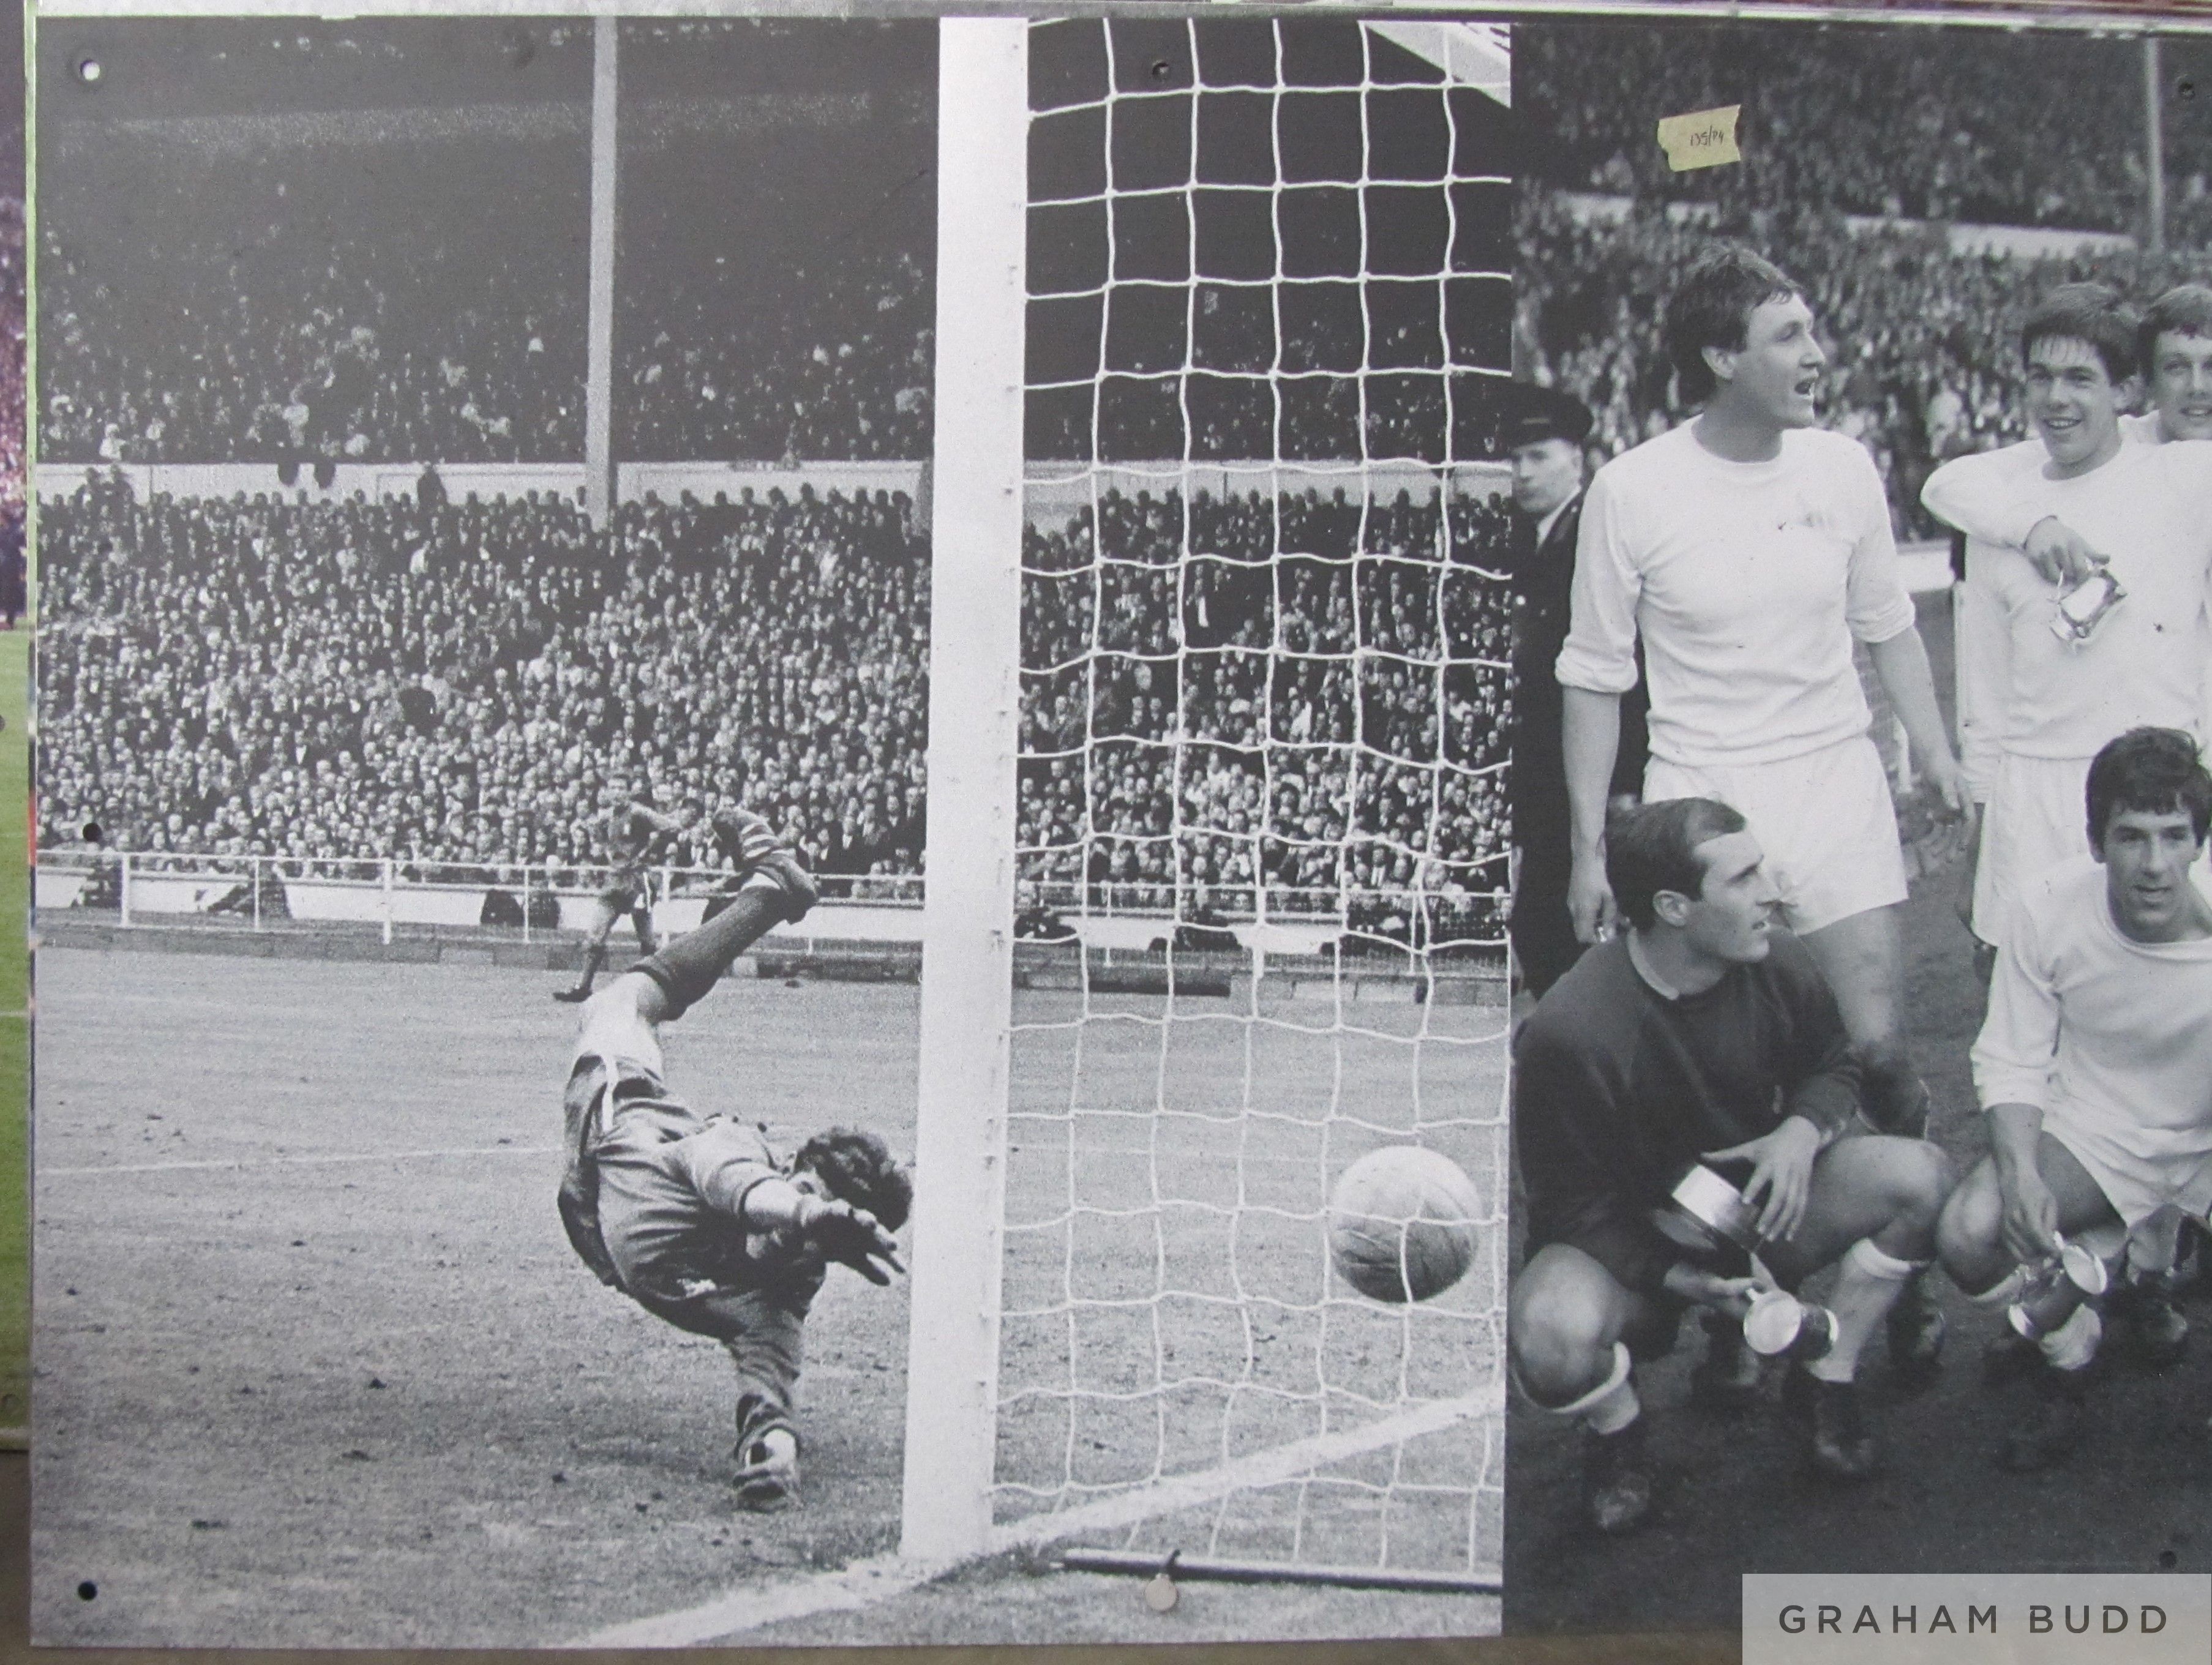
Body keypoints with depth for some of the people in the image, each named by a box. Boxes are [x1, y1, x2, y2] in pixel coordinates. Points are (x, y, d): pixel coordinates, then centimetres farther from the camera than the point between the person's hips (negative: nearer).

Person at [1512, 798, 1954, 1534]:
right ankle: (1616, 1426, 2)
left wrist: (1802, 1131, -15)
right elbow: (1573, 1205, -19)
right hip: (1629, 1248, -5)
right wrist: (1678, 1277, -32)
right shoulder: (1567, 1031, -28)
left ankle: (1827, 1381, 3)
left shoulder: (1778, 966, -12)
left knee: (1919, 1174, -19)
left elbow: (1833, 1067, 9)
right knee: (1555, 1340, -39)